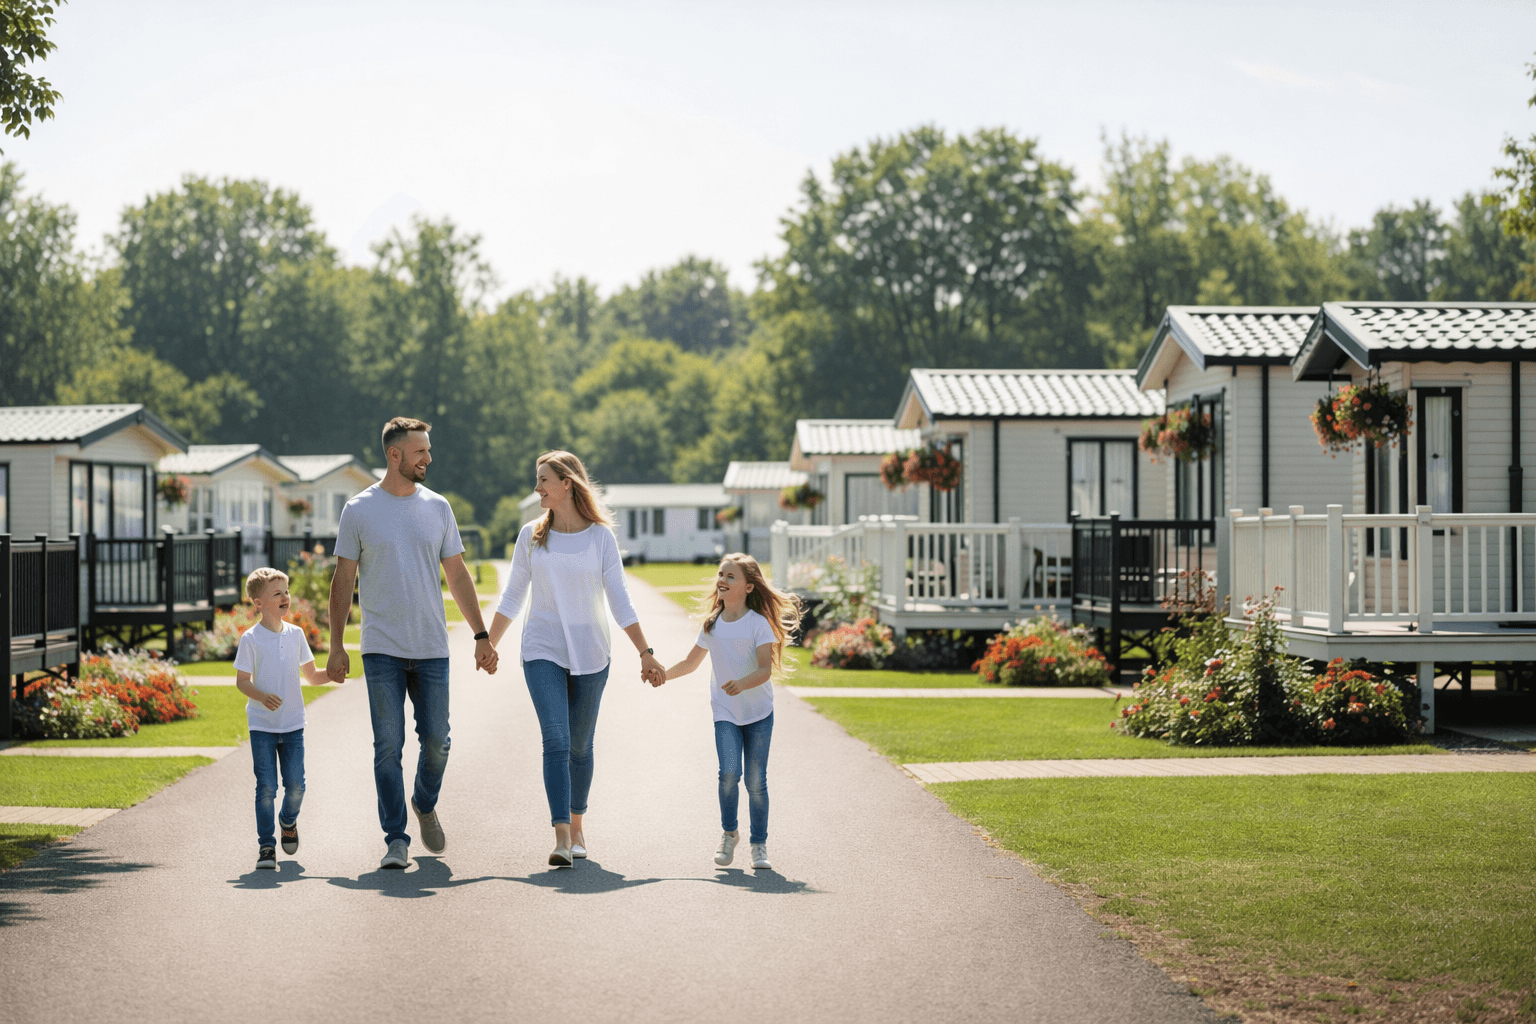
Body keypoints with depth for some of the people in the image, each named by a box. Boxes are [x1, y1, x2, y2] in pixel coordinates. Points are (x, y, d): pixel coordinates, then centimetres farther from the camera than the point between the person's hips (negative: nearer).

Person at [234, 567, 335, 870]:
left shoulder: (295, 634, 6)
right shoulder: (251, 638, -6)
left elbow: (311, 675, 13)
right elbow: (241, 680, -7)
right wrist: (261, 697, -25)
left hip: (293, 723, 3)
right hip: (262, 725, -3)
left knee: (295, 784, 0)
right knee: (266, 787, -6)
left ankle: (289, 821, 31)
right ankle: (266, 846, 3)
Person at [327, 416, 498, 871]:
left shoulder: (437, 507, 8)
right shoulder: (359, 511, 0)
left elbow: (457, 575, 12)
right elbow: (343, 581, 3)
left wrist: (481, 635, 7)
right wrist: (336, 646, -1)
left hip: (432, 649, 3)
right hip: (382, 650, -2)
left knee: (436, 741, 4)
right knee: (388, 746, -5)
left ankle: (425, 805, 32)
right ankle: (396, 840, 0)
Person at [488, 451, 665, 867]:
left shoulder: (601, 537, -2)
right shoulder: (531, 536, 3)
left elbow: (620, 602, 0)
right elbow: (512, 597, 11)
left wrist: (646, 653, -4)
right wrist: (488, 645, 8)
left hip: (590, 654, 0)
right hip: (542, 651, 0)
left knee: (580, 746, 9)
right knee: (556, 743, -14)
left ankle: (577, 827, 28)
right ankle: (561, 838, -20)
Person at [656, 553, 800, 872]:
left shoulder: (759, 624, -8)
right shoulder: (712, 624, 5)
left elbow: (765, 669, -17)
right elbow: (691, 662, 18)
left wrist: (742, 684, -35)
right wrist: (663, 674, 3)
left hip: (759, 712, -2)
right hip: (725, 713, 2)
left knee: (756, 780, 0)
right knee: (729, 772, -16)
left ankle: (759, 845, 13)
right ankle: (729, 832, 5)